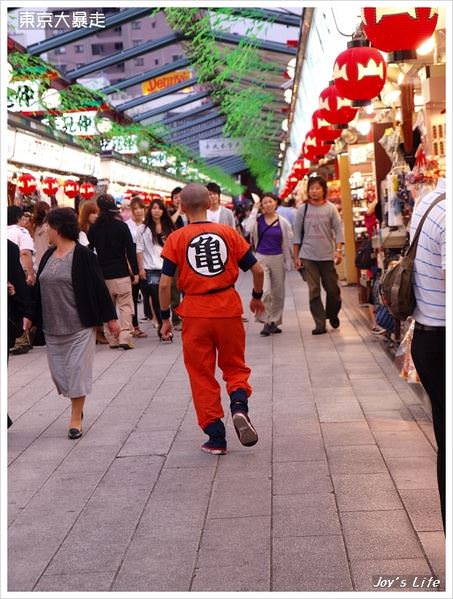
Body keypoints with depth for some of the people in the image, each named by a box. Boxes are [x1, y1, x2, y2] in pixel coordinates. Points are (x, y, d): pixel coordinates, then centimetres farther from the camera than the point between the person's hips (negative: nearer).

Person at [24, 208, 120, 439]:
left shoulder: (83, 255, -11)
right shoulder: (48, 256, 10)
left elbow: (99, 287, -9)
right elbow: (38, 288, 15)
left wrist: (110, 318, -8)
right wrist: (30, 316, 13)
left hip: (80, 325, -7)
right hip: (52, 327, 7)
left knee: (77, 370, -1)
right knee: (58, 370, 10)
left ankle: (76, 419, 9)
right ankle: (77, 407, 31)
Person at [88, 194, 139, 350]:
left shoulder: (94, 228, 1)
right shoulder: (121, 226, -5)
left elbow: (89, 251, 6)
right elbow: (130, 251, -6)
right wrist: (135, 271, 1)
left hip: (102, 274, 2)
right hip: (121, 273, -2)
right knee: (125, 305, 1)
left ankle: (112, 339, 12)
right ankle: (125, 337, -9)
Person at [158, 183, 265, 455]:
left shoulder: (176, 239, -4)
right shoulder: (228, 233, -1)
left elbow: (165, 282, -8)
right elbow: (257, 269, 1)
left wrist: (165, 317, 4)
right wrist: (257, 297, 18)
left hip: (195, 313, -1)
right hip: (228, 309, 1)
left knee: (202, 374, 10)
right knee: (235, 365, 18)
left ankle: (216, 437, 11)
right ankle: (239, 405, -11)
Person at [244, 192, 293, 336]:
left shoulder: (283, 222, 1)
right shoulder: (258, 219, -1)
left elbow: (288, 242, 5)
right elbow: (249, 228, -22)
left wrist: (288, 261, 3)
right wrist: (255, 209, -14)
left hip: (278, 259, 2)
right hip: (261, 259, -2)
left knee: (278, 293, 10)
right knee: (264, 292, -14)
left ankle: (274, 322, 25)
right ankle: (266, 323, -2)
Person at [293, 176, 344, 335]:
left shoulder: (330, 208, 1)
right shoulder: (302, 209, 3)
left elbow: (338, 230, 0)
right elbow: (297, 233, 6)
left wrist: (338, 250, -11)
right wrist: (296, 256, 4)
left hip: (328, 256, 0)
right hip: (308, 256, 1)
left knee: (332, 288, 5)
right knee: (314, 290, -1)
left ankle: (332, 314, 32)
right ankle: (320, 323, 3)